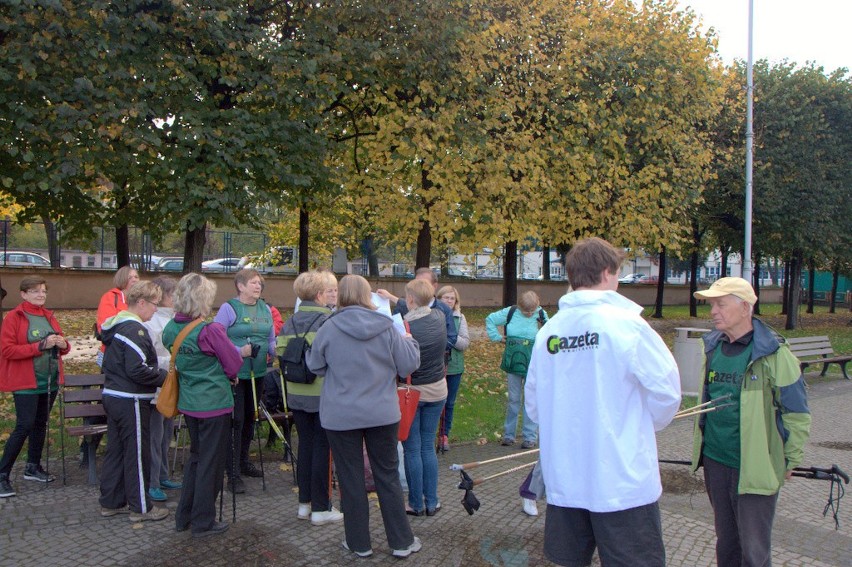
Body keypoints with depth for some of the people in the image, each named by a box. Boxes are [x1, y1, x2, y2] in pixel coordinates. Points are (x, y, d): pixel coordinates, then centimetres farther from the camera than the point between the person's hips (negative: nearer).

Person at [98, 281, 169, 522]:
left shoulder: (115, 326, 12)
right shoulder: (134, 329, -19)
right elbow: (137, 369, -26)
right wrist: (164, 376, -14)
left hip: (112, 396, 10)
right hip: (131, 401, -10)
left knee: (115, 450, 17)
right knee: (137, 454, 1)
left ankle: (111, 502, 27)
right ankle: (140, 507, 10)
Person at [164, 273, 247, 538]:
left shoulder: (170, 329, 2)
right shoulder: (210, 330, -20)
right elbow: (234, 365, -13)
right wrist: (241, 352, 10)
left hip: (189, 403, 7)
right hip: (215, 403, -7)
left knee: (196, 457, 22)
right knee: (211, 462, 6)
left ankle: (184, 517, 29)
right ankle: (203, 523, 15)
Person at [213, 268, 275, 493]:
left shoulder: (265, 309, 8)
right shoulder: (229, 308, -10)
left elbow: (271, 339, 13)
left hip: (258, 372, 7)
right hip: (235, 372, -6)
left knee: (250, 417, 18)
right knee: (236, 420, -6)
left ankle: (243, 461, 36)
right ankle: (233, 474, 1)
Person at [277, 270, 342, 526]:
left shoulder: (290, 323, 4)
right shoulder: (327, 321, -15)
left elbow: (280, 354, 4)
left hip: (296, 395, 6)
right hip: (322, 396, -6)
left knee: (305, 446, 16)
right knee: (322, 449, 3)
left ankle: (305, 503, 25)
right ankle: (321, 509, 11)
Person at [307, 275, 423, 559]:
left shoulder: (328, 329, -10)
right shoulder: (387, 327, -7)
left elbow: (315, 366, 4)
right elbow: (409, 365, -3)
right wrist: (409, 341, 14)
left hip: (341, 416, -1)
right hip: (383, 414, 2)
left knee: (351, 479, 11)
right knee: (388, 476, 13)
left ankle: (359, 543, 22)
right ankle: (402, 541, 21)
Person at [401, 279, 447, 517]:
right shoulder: (439, 318, -3)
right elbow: (419, 311, 18)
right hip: (437, 390, 5)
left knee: (412, 450, 7)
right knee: (428, 447, 14)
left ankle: (416, 504, 16)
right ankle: (432, 502, 19)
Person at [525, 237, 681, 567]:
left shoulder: (548, 331, 1)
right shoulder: (625, 322, -12)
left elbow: (534, 406, 7)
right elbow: (666, 391, -9)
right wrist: (641, 425, 10)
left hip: (562, 480, 5)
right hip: (622, 481, -5)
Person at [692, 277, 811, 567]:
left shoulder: (774, 354, -13)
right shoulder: (713, 347, 5)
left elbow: (797, 414, -8)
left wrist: (790, 461, -3)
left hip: (755, 468, -6)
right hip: (714, 461, 6)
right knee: (725, 541, 18)